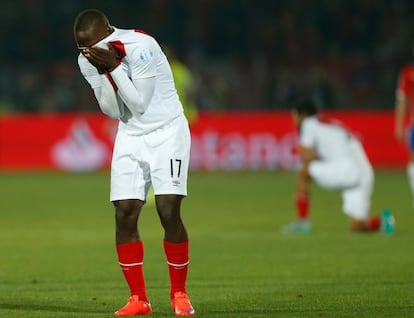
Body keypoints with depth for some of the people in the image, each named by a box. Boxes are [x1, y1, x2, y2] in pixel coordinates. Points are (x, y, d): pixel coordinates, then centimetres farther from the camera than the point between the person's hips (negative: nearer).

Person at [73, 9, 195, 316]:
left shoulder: (141, 46, -23)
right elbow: (113, 111, -4)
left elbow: (140, 103, -21)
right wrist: (104, 73, -19)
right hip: (131, 136, 5)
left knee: (169, 211, -14)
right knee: (125, 214, -5)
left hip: (167, 131, -5)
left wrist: (114, 67, -27)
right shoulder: (88, 60, -4)